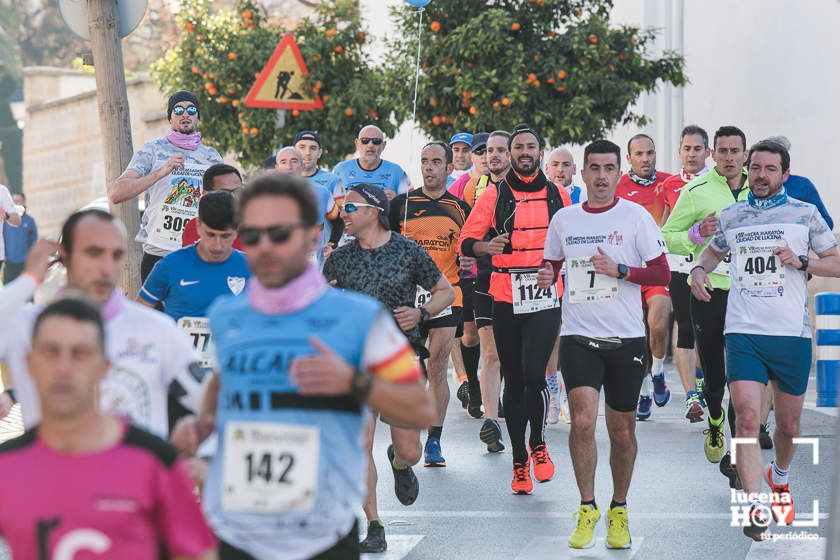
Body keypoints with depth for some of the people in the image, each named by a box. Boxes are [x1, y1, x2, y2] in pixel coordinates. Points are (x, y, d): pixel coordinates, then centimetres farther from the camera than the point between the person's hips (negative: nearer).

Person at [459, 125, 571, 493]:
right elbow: (466, 241, 2)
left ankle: (538, 442, 7)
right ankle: (519, 459, 16)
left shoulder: (558, 196, 11)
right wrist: (486, 246, -19)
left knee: (534, 373, -17)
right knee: (514, 381, 5)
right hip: (506, 297, 0)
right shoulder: (494, 195, 6)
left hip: (545, 297, 0)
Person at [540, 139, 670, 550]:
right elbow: (552, 264, 22)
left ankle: (619, 509, 26)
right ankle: (587, 507, 0)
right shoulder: (564, 219, 7)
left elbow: (662, 273, -2)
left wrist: (619, 270, -16)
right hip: (578, 336, 1)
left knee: (622, 431, 8)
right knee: (582, 421, -16)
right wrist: (547, 276, 0)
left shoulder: (635, 216, -2)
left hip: (625, 337, -1)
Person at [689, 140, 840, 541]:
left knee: (788, 424, 12)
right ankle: (754, 507, -16)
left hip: (792, 332, 0)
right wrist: (699, 270, 7)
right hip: (743, 332, 0)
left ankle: (779, 477, 43)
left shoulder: (805, 214, 4)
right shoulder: (730, 216, 10)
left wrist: (801, 262, -11)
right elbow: (714, 251, 28)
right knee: (747, 417, -15)